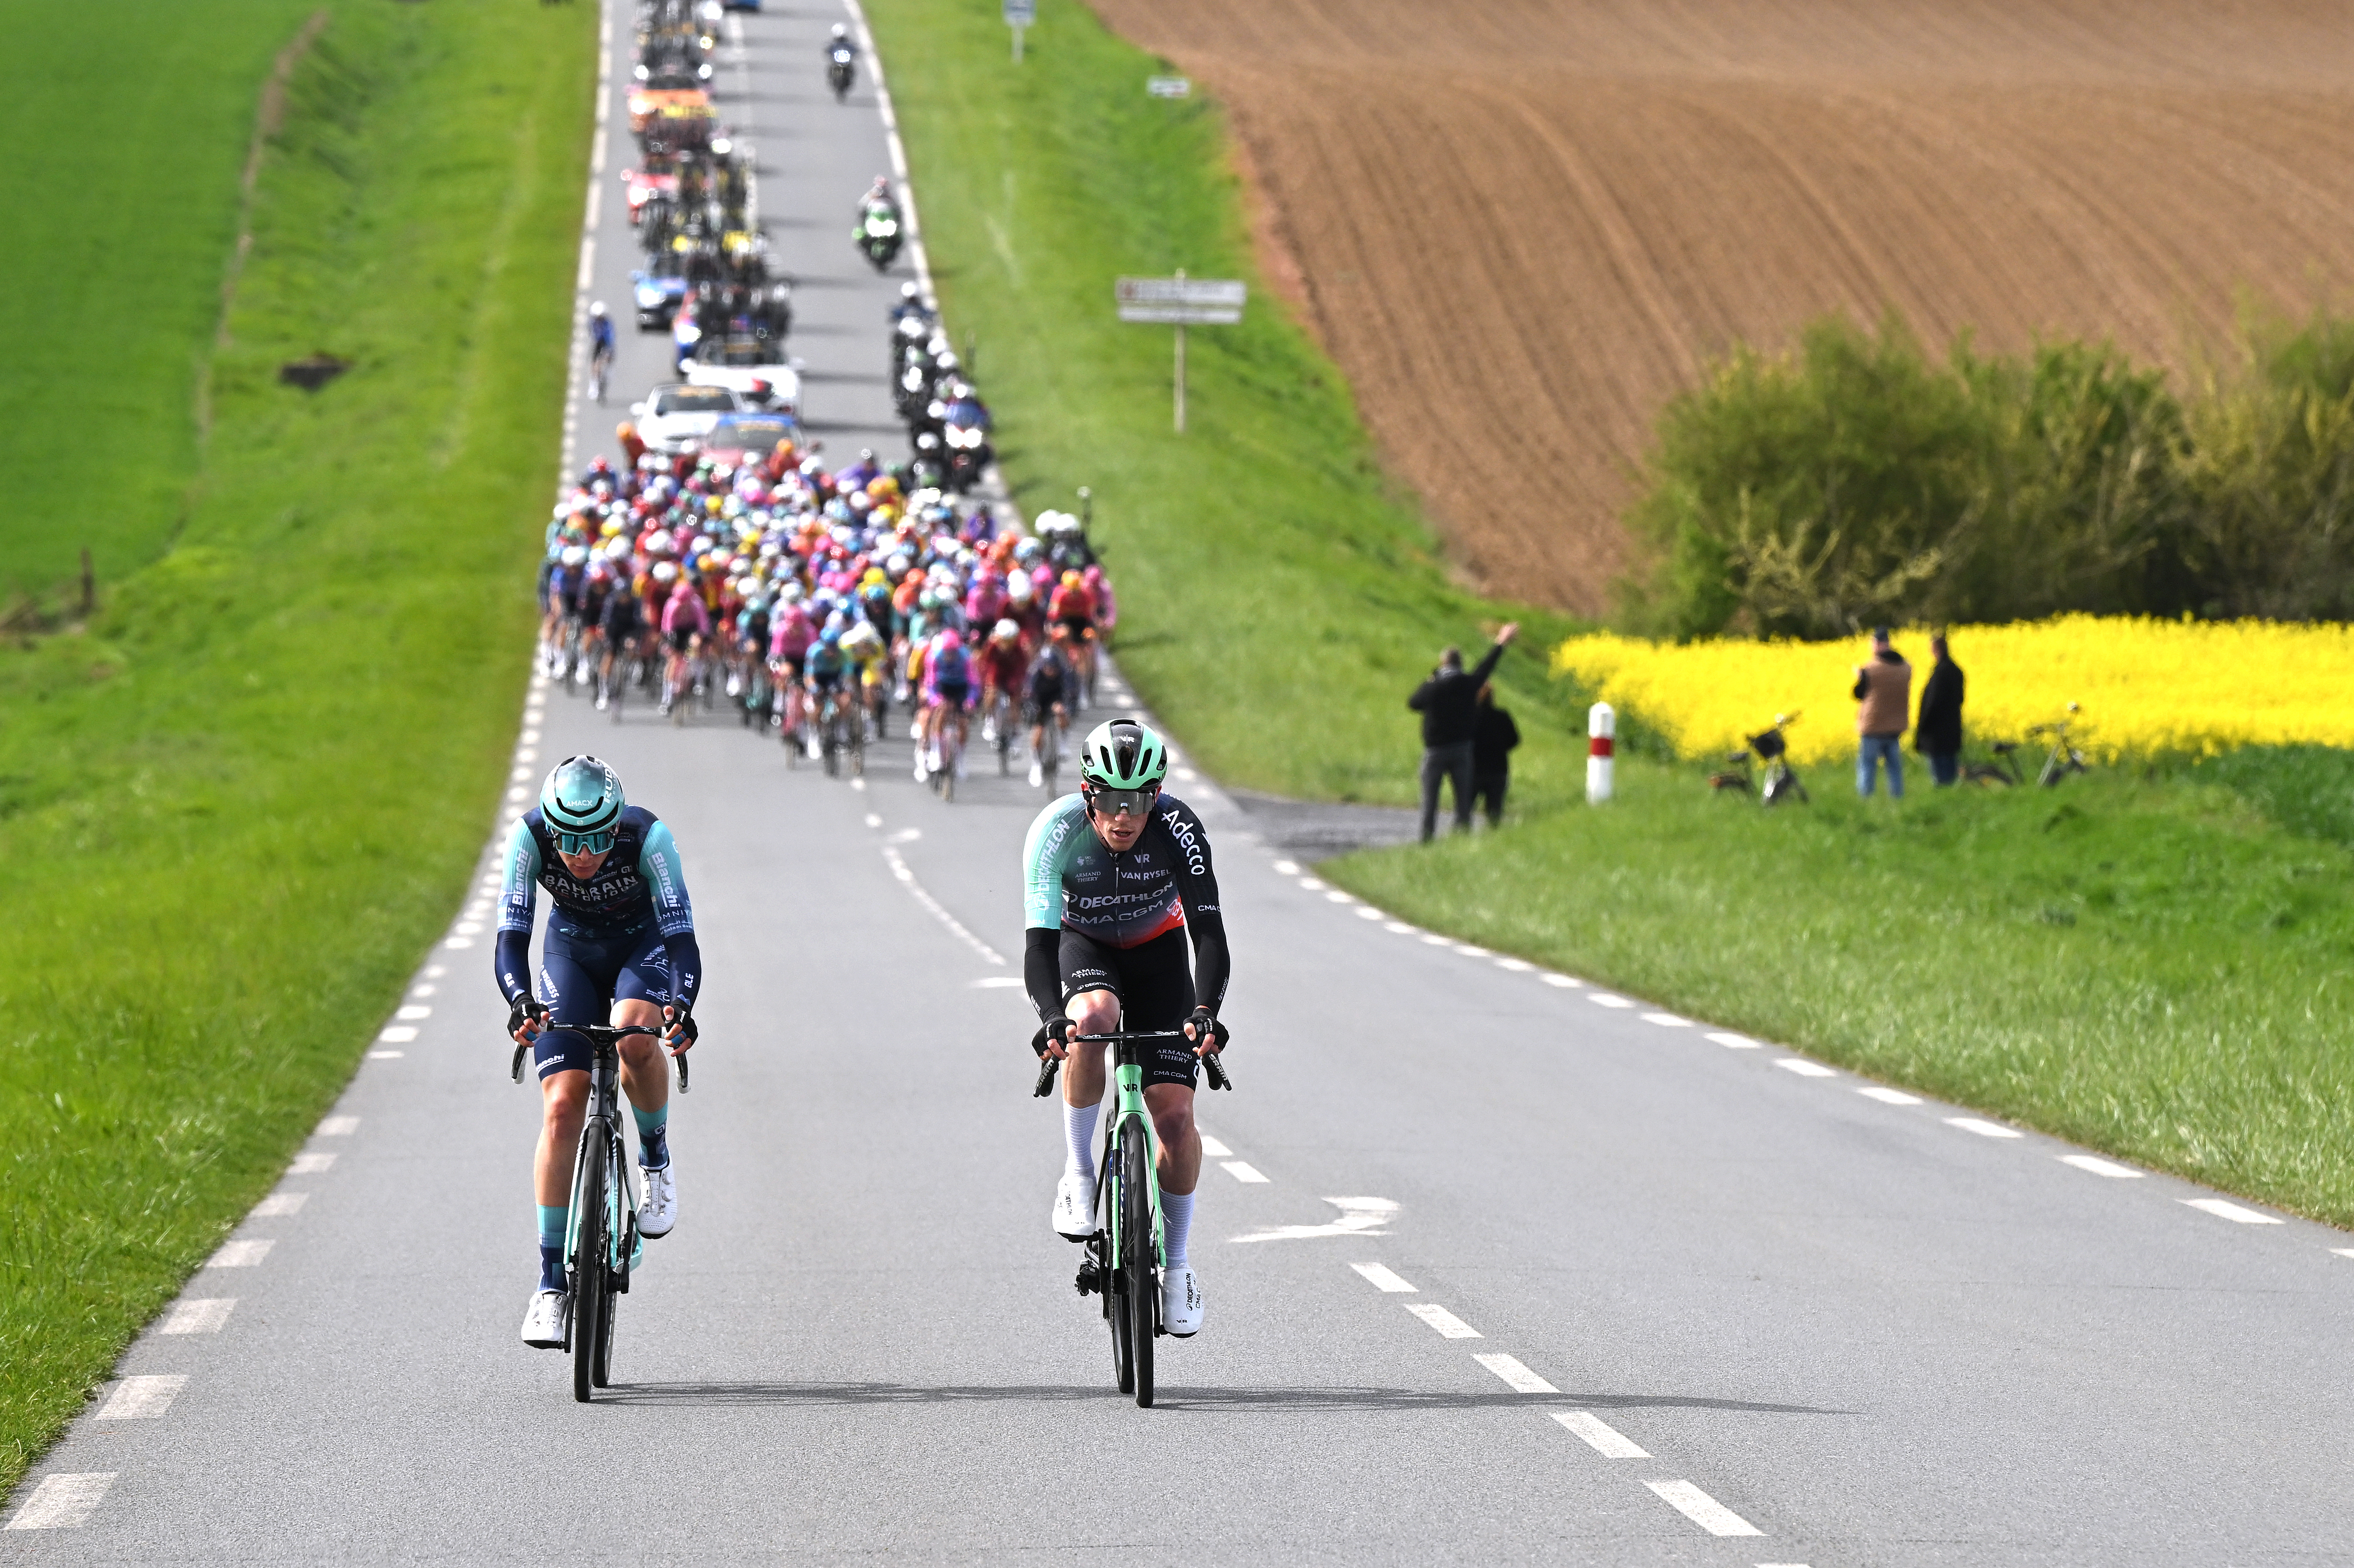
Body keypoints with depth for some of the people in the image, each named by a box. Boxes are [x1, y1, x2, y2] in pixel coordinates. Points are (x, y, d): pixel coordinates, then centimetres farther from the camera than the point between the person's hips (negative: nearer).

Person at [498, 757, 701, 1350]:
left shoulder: (647, 836, -32)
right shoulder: (530, 836, -29)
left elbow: (682, 935, -36)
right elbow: (511, 939, -32)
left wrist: (681, 1006, -54)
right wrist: (521, 1001, -52)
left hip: (645, 945, -1)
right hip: (572, 951, 1)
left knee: (634, 1038, -35)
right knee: (562, 1107, -13)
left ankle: (656, 1157, -5)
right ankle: (552, 1280, -7)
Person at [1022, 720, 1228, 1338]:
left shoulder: (1177, 828, -29)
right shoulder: (1057, 830, -30)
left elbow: (1208, 930, -33)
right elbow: (1040, 938, -36)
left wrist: (1207, 1011, -50)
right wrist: (1051, 1017, -53)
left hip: (1156, 951, 1)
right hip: (1083, 945, -1)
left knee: (1174, 1114, -11)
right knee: (1092, 1017, -37)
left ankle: (1176, 1261, 9)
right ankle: (1078, 1172, -19)